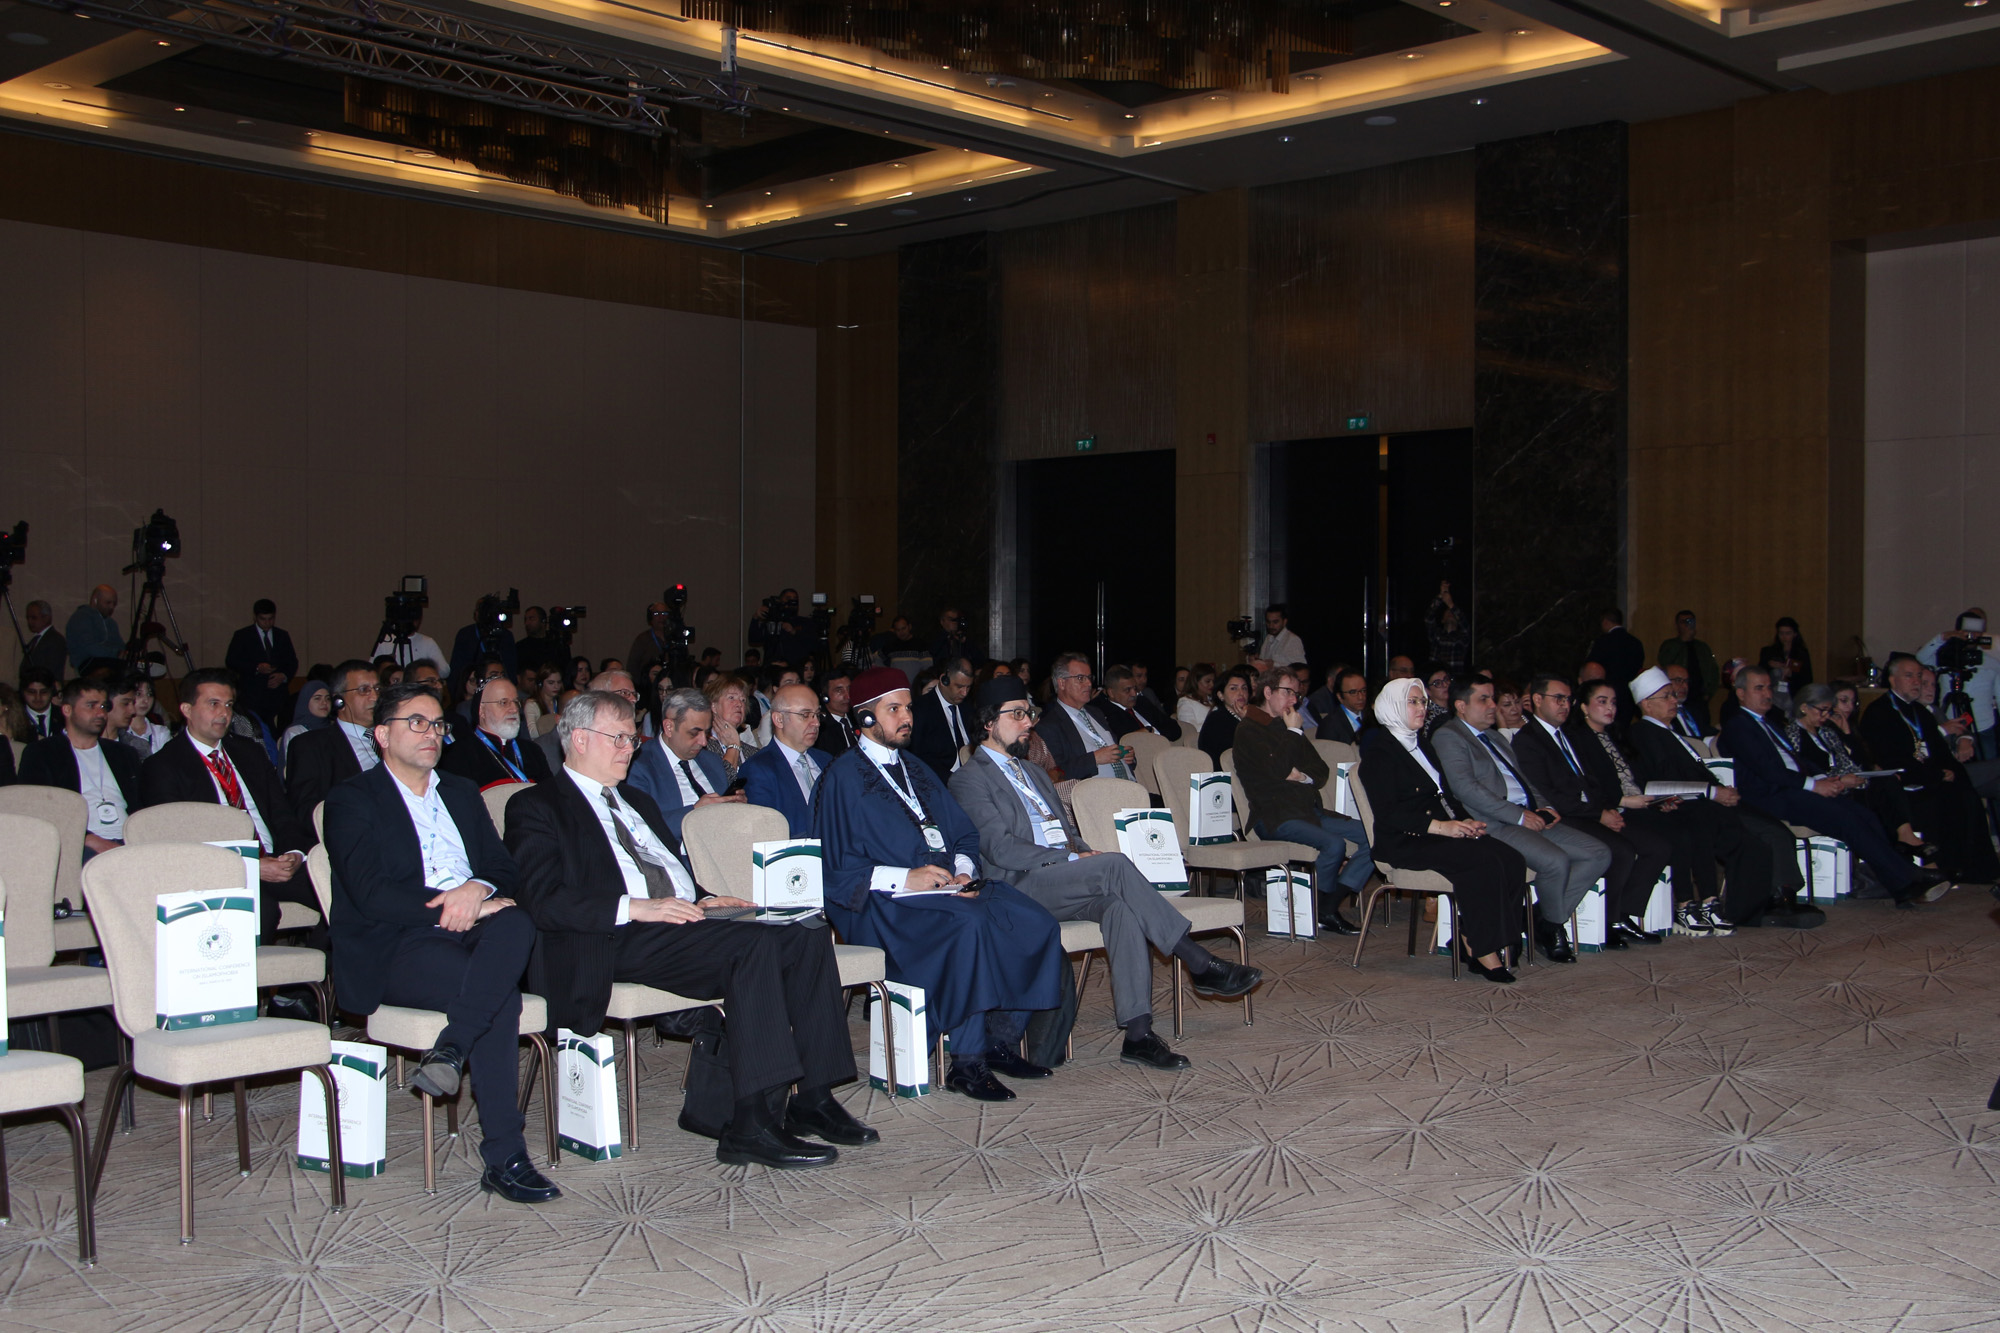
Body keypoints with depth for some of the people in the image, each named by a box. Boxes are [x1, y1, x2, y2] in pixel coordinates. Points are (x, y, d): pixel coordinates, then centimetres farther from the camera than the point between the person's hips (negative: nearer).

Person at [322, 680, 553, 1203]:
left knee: (516, 923, -33)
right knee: (502, 995, -33)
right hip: (395, 949, -5)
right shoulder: (352, 801, 5)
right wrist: (454, 907, -18)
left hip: (473, 926, 5)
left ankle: (449, 1051, -36)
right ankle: (504, 1158, -26)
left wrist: (478, 888, -9)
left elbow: (506, 870, 16)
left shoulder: (461, 793, 25)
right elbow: (370, 893, -10)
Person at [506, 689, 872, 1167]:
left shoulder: (637, 800, 32)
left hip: (685, 921, 8)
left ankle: (813, 1100, -14)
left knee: (807, 937, -16)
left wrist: (702, 901, 6)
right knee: (755, 943, -32)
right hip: (618, 942, -8)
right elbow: (545, 900, -9)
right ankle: (753, 1123, -33)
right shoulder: (536, 807, 6)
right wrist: (635, 907, -20)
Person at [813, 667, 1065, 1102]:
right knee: (969, 925, -35)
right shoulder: (843, 778, 0)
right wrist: (905, 879, -19)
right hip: (885, 902, -7)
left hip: (949, 885, 7)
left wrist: (963, 869, -3)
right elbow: (836, 867, -9)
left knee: (1035, 922, -18)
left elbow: (964, 834, 19)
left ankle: (1001, 1041, -8)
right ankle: (967, 1063, -26)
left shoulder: (916, 769, 24)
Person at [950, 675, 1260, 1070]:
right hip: (1019, 888, -7)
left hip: (1066, 880, 7)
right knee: (1116, 865, -29)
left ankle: (1138, 1033, -32)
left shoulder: (1033, 773, 29)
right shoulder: (970, 780, 2)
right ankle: (1201, 966, -26)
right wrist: (1072, 858, -16)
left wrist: (1087, 852, 3)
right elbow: (1000, 849, -11)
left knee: (1120, 904, -27)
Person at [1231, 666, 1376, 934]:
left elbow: (1322, 771, 19)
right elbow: (1278, 770, -17)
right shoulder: (1248, 730, -2)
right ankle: (1323, 911, -10)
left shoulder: (1287, 727, 23)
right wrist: (1294, 731, -6)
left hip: (1309, 810, 9)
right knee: (1334, 843, -32)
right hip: (1275, 817, -8)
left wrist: (1303, 776, -3)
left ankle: (1330, 908, -11)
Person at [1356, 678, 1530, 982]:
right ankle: (1482, 951, -22)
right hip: (1403, 843, -8)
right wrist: (1439, 826, -21)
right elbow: (1387, 815, -13)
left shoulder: (1422, 745, 23)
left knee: (1512, 860, -18)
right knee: (1485, 860, -30)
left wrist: (1464, 821, 2)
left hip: (1443, 831, 8)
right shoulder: (1379, 753, -4)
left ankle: (1470, 943, -12)